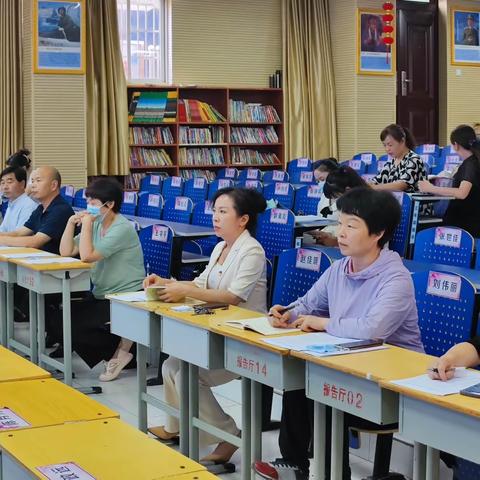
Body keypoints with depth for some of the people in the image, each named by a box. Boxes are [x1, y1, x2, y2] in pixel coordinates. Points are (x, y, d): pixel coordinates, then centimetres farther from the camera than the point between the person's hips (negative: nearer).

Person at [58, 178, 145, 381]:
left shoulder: (123, 228, -17)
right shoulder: (96, 225, 9)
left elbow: (87, 256, -26)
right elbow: (66, 252, 6)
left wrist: (86, 224, -18)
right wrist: (71, 223, -3)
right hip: (100, 296, 9)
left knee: (75, 327, -20)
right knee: (60, 322, -6)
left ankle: (121, 349, 3)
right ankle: (117, 349, 5)